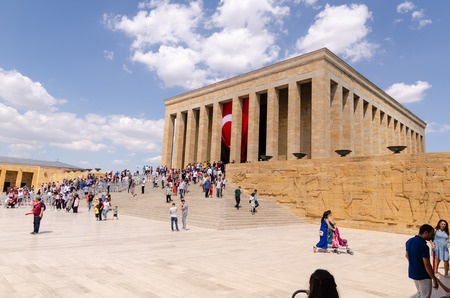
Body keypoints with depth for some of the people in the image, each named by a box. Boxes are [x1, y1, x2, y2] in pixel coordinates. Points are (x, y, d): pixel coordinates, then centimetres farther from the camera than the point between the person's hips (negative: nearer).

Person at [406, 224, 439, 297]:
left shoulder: (409, 241, 2)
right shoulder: (423, 246, -24)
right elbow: (427, 264, -22)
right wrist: (434, 279, -14)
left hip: (412, 273, 8)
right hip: (423, 276, -8)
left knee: (419, 293, 24)